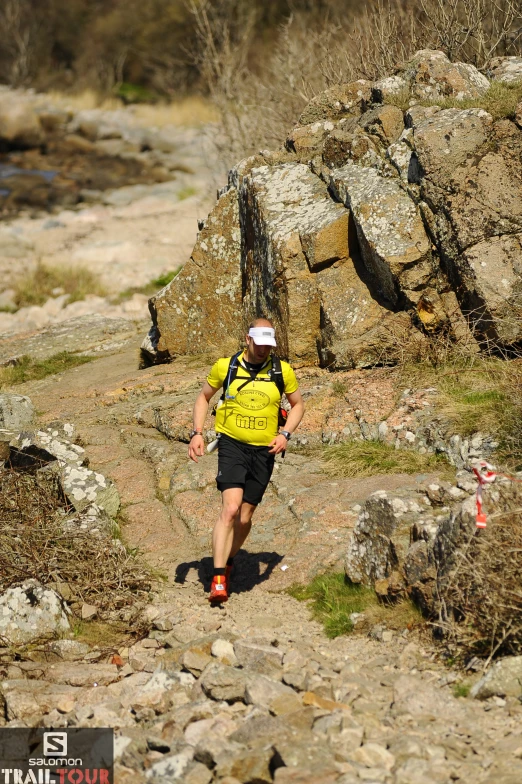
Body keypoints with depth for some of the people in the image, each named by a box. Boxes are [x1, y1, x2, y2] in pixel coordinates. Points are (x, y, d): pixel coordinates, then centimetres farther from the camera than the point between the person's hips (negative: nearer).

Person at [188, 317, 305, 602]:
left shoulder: (282, 371, 0)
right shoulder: (225, 366, -3)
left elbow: (298, 404, 14)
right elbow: (204, 397, 12)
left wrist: (285, 434, -3)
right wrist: (196, 433, 1)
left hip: (264, 451, 2)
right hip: (232, 446, -2)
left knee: (245, 517, 7)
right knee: (230, 508, -21)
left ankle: (228, 563, 36)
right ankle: (218, 580, -21)